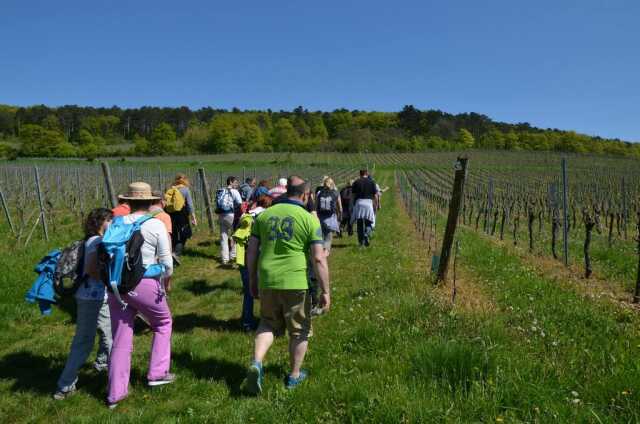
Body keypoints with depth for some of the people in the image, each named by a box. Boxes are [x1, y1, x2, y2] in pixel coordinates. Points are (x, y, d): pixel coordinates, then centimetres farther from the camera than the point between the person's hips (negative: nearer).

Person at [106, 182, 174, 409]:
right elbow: (167, 263, -7)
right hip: (145, 284, -4)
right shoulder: (156, 225, -6)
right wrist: (165, 282, 11)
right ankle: (157, 373, 24)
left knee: (121, 339, 14)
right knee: (163, 322, 22)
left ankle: (115, 393, 22)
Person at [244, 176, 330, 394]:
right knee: (299, 330, 16)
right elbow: (319, 259, -9)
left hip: (267, 281, 4)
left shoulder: (264, 215, 6)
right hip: (296, 283, -3)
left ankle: (256, 363, 2)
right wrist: (325, 291, -3)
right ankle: (294, 375, 29)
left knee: (268, 324, 22)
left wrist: (253, 280, 18)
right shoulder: (309, 219, -5)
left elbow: (251, 251, 8)